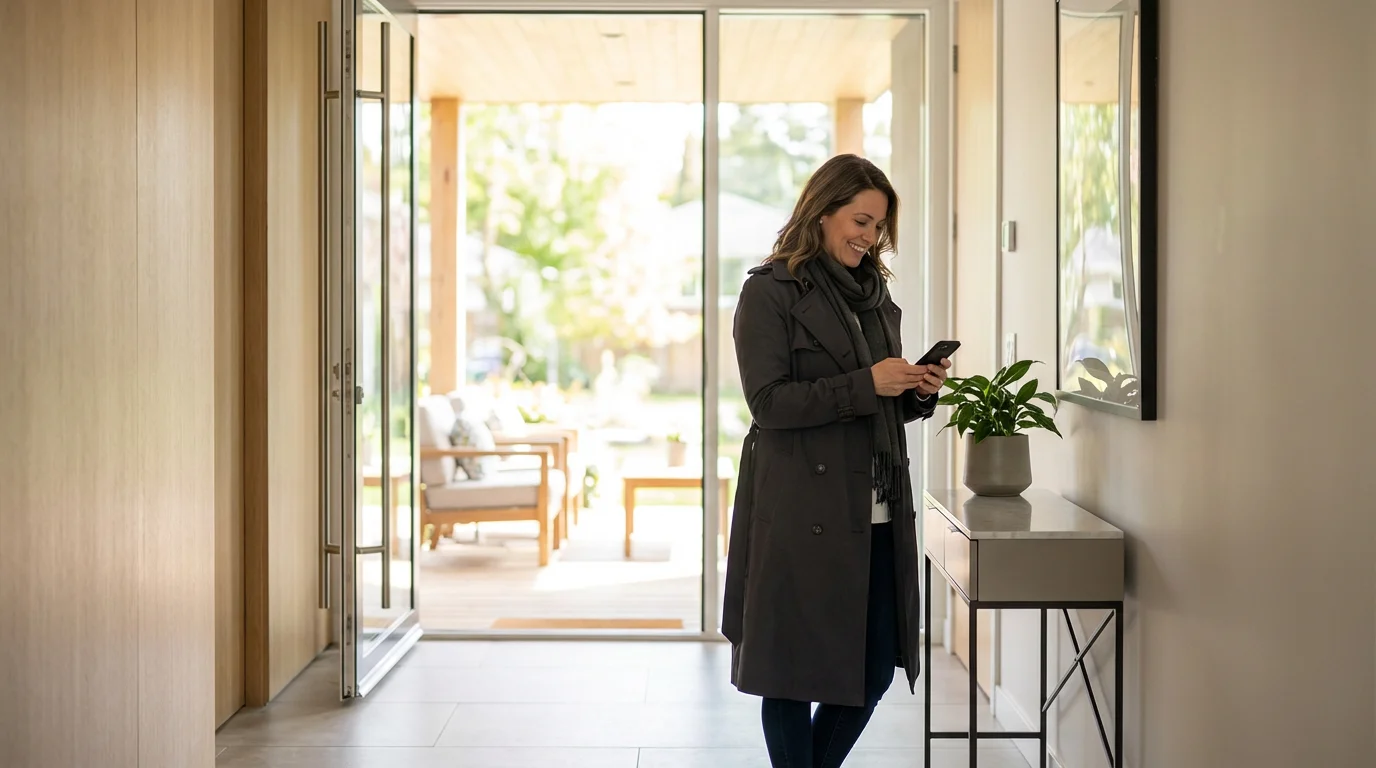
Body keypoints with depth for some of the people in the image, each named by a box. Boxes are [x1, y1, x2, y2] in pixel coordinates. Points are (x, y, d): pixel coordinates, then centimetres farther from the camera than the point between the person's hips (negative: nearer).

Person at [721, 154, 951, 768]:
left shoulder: (875, 292, 18)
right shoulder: (770, 291, -4)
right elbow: (768, 400, -13)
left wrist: (919, 393, 1)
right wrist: (865, 385, -18)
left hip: (876, 512, 7)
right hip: (803, 512, -7)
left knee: (876, 668, 8)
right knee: (794, 669, 2)